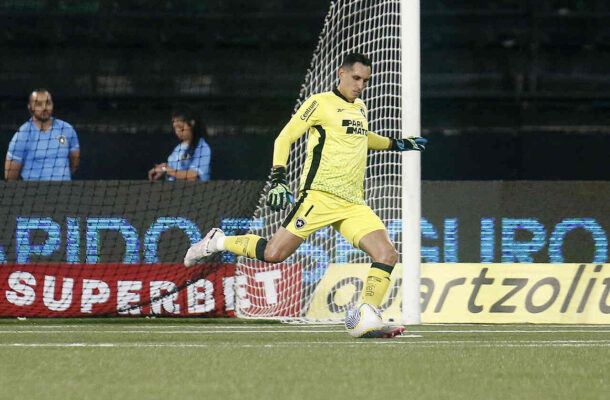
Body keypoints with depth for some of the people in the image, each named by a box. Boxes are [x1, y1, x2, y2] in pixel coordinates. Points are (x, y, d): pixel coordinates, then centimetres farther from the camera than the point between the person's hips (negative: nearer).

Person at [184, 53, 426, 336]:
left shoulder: (361, 109, 20)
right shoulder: (320, 103, -2)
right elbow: (284, 138, -3)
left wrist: (396, 144, 37)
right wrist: (278, 180, -13)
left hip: (353, 205, 6)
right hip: (320, 196, -6)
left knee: (387, 254, -12)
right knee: (274, 254, -15)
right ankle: (218, 242, 9)